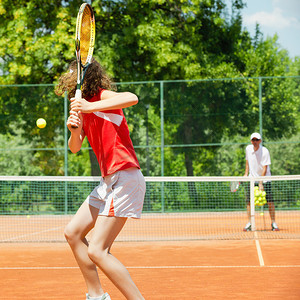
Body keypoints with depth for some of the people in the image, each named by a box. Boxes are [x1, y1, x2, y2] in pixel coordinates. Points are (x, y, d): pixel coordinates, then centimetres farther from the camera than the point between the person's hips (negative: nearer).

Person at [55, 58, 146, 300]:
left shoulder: (102, 96, -8)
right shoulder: (83, 109, 17)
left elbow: (132, 98, -29)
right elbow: (75, 147, 8)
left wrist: (90, 107, -33)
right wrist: (74, 130, -13)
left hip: (125, 178, -10)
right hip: (108, 181, 10)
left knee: (97, 251, -15)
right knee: (73, 233, 16)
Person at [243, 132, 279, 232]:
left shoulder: (265, 151, -16)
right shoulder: (248, 149, -1)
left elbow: (265, 168, -19)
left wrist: (261, 183, -25)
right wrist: (246, 174, 9)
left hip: (264, 179, -4)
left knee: (270, 201, -9)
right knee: (249, 201, -3)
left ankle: (273, 223, -1)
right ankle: (249, 223, 4)